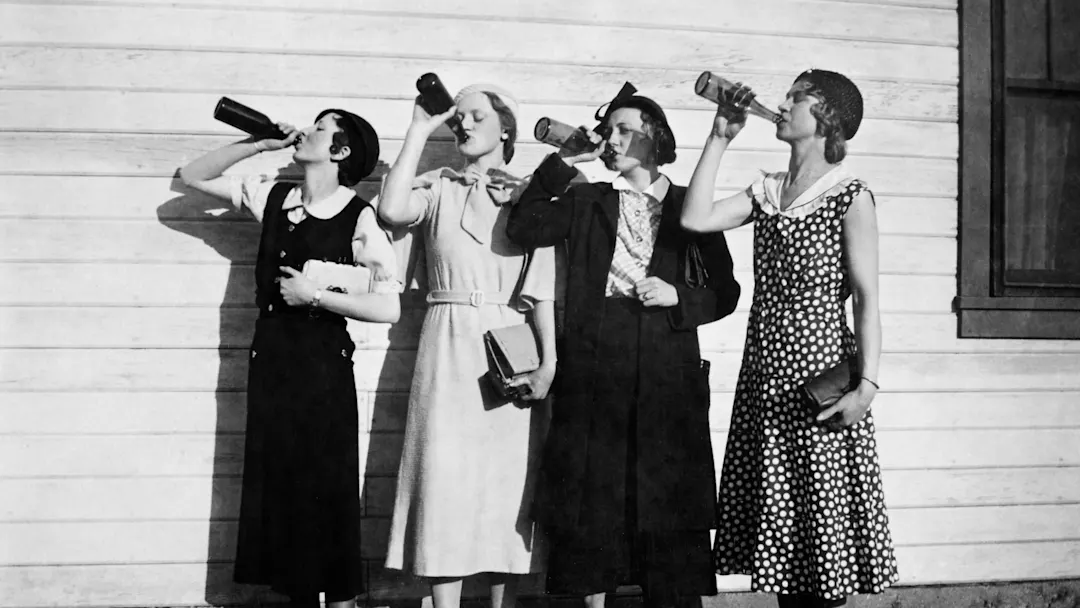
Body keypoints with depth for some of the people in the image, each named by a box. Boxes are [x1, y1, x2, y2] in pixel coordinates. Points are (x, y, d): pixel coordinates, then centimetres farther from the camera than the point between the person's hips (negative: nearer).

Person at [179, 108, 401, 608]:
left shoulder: (359, 218, -10)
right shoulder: (274, 198, 6)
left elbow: (388, 308, -15)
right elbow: (194, 176, 11)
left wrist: (314, 294, -16)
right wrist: (259, 143, 1)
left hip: (323, 365, -5)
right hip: (269, 360, 5)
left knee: (327, 489, 3)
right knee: (275, 485, 11)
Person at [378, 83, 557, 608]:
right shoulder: (438, 189, 7)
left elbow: (541, 287, 2)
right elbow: (392, 211, -15)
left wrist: (548, 361, -8)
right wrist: (420, 130, -7)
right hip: (449, 348, 0)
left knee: (507, 483, 2)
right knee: (446, 479, -4)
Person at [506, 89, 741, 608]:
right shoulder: (586, 202, 11)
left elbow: (724, 292, 10)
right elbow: (523, 229, -5)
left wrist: (677, 297, -8)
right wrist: (566, 162, -4)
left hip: (666, 368, -1)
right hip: (593, 364, 1)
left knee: (668, 498, 0)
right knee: (591, 492, 1)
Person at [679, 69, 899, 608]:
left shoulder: (850, 198, -5)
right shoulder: (766, 192, 12)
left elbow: (866, 299, -9)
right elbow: (695, 219, -2)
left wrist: (867, 385, -17)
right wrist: (720, 138, 1)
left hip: (820, 378, -6)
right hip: (765, 377, 6)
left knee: (821, 526, -2)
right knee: (780, 542, 10)